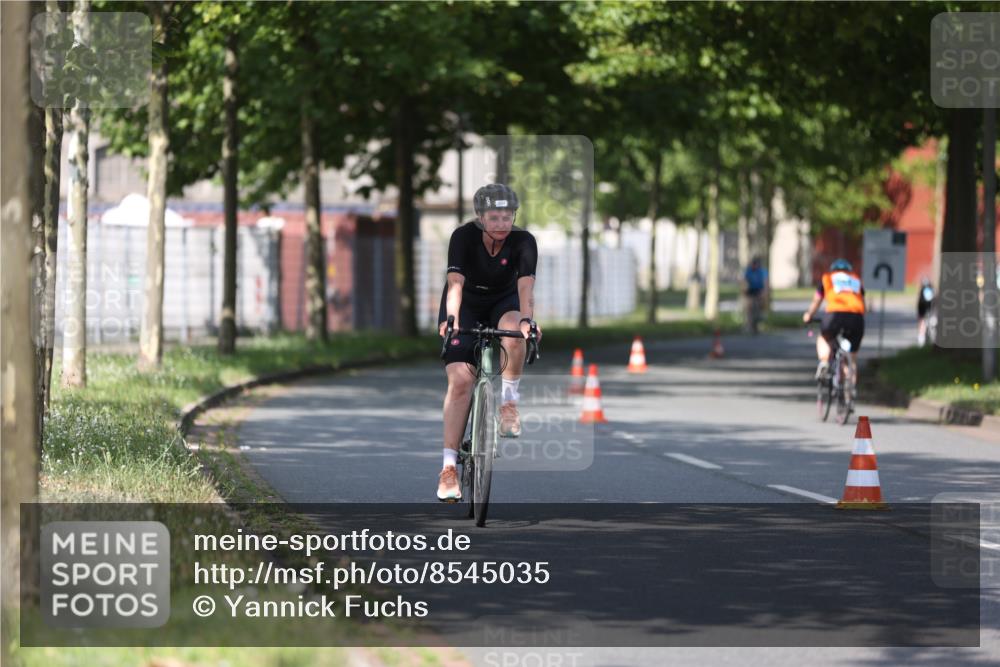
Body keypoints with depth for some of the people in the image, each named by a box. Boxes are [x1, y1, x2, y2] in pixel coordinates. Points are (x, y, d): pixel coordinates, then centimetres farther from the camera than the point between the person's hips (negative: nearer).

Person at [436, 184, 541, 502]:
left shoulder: (523, 241, -23)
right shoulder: (464, 237, -25)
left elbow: (525, 285, -36)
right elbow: (456, 282, -37)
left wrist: (527, 319, -54)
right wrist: (451, 319, -53)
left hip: (503, 302, 1)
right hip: (467, 305, -1)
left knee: (514, 334, -36)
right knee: (460, 380, -16)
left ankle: (509, 403, -14)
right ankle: (449, 466, -14)